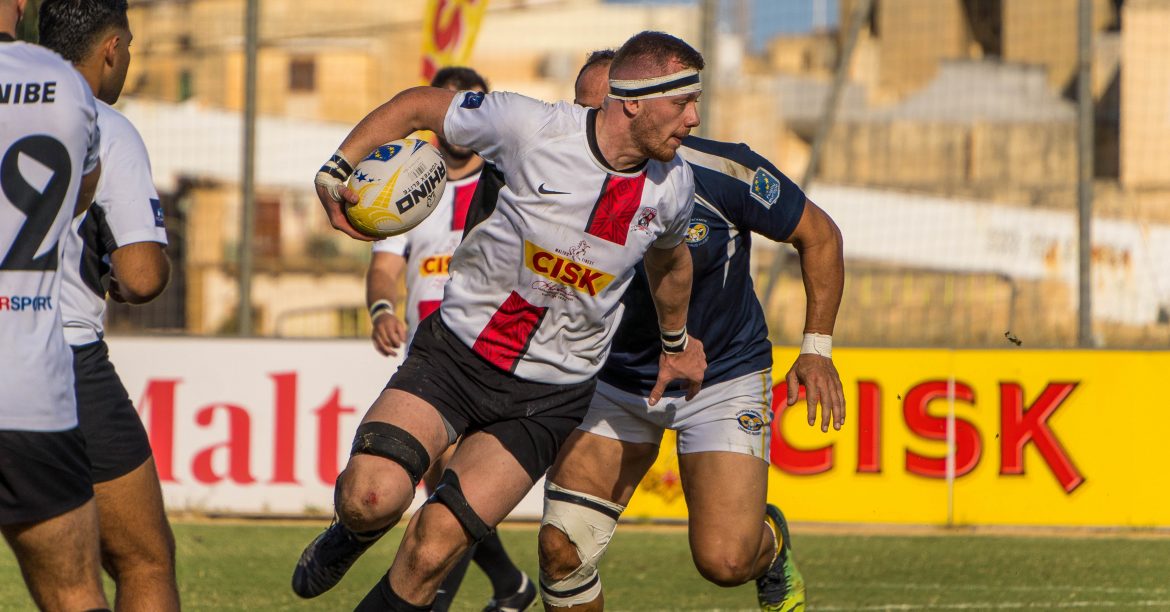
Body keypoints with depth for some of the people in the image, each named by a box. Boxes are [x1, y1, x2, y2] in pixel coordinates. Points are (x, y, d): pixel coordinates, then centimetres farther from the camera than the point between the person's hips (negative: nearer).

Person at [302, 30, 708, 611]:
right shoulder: (531, 127, -15)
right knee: (375, 497, -22)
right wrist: (335, 170, -11)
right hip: (456, 350, -1)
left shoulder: (672, 187, -2)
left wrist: (675, 341, 37)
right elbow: (416, 106, -1)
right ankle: (354, 531, 15)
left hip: (549, 395, 2)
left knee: (432, 551, -14)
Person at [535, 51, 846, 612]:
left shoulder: (721, 172, -22)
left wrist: (817, 347, -8)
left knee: (724, 559, -15)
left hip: (724, 380, -2)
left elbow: (819, 235, -6)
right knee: (561, 548, -11)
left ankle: (772, 544, 23)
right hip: (615, 381, 2)